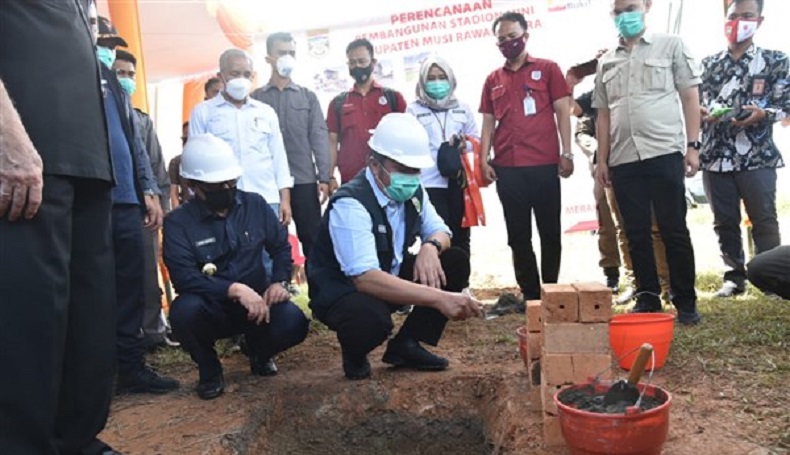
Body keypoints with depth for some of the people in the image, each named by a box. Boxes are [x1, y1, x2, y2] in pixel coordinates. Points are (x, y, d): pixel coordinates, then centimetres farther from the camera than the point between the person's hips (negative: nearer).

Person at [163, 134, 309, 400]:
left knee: (294, 324, -26)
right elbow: (184, 277, -21)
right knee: (185, 310, -35)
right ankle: (209, 369, -1)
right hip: (211, 308, -2)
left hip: (256, 301, 2)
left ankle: (258, 351, 13)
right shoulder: (179, 222, -10)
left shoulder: (255, 205, 1)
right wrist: (236, 290, -32)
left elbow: (281, 246, 8)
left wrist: (279, 281, -12)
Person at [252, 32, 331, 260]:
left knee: (312, 238, 2)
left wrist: (324, 178, -3)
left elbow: (319, 137, 5)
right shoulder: (256, 98, 8)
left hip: (304, 180, 0)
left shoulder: (308, 97, 11)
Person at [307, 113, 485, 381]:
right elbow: (365, 278, -40)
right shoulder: (350, 204, -30)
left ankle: (406, 345, 4)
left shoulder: (413, 192, -6)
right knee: (370, 317, -40)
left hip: (391, 279, 8)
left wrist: (431, 246, -21)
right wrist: (438, 298, -47)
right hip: (342, 292, -7)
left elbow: (439, 231, 7)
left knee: (455, 262, -7)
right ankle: (355, 355, -1)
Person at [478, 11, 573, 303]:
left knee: (550, 232, 4)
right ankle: (530, 294, 17)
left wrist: (566, 153, -6)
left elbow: (562, 112, 2)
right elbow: (488, 122, 13)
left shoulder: (547, 69, 6)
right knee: (518, 236, 7)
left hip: (544, 166, -3)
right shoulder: (492, 80, 14)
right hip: (507, 169, 3)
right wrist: (484, 160, 2)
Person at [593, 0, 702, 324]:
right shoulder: (606, 62, 15)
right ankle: (647, 298, 15)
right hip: (623, 160, 3)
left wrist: (692, 145, -6)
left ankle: (686, 302, 10)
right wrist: (602, 160, 9)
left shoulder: (671, 46, 8)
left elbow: (690, 97, 3)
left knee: (674, 231, 0)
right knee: (636, 235, 6)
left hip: (664, 153, -3)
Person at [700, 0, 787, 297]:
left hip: (757, 157, -2)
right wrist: (702, 113, -11)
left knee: (764, 220, 0)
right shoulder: (708, 64, 12)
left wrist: (762, 114, -18)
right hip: (715, 156, 3)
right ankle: (735, 277, 19)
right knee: (725, 222, 7)